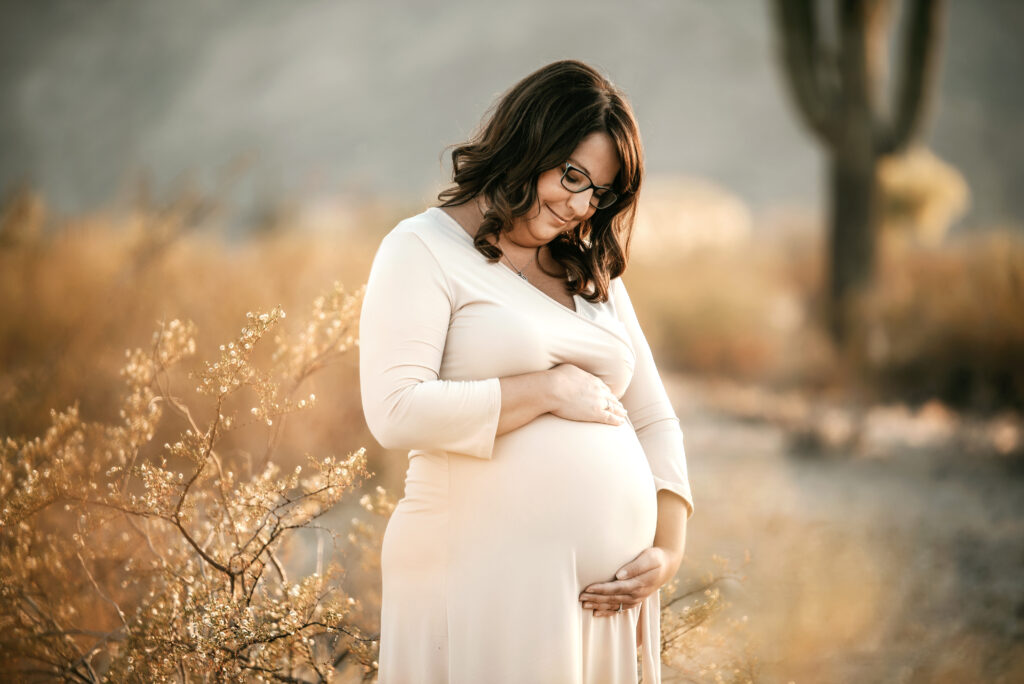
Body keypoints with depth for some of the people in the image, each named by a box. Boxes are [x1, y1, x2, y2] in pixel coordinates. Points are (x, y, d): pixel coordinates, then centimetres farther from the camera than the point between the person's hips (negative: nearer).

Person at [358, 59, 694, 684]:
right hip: (484, 580, -6)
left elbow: (653, 420, 20)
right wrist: (550, 388, -10)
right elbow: (396, 412, -15)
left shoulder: (594, 273, 20)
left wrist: (669, 550, 4)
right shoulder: (425, 250, 0)